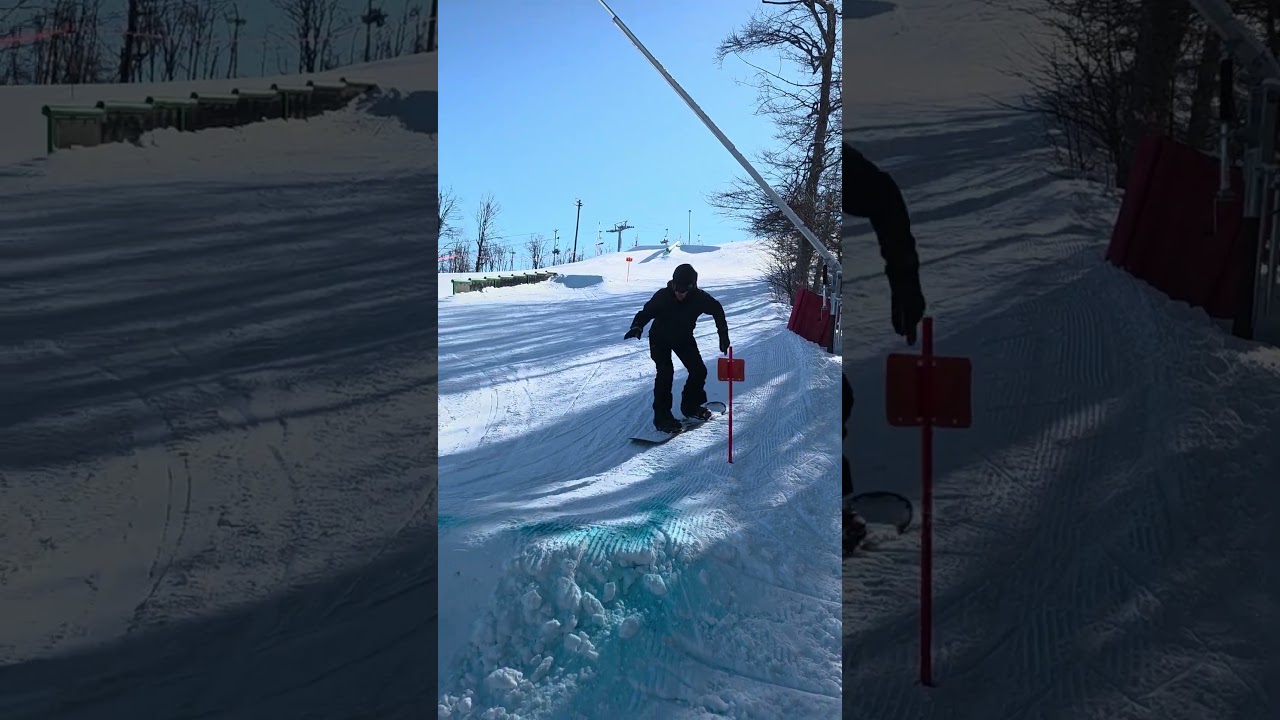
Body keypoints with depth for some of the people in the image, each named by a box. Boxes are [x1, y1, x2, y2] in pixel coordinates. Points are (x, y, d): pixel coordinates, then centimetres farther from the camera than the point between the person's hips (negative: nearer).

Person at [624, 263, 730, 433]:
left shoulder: (699, 298, -24)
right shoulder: (662, 296, -31)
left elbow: (717, 309, -6)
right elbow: (646, 313, -24)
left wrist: (723, 333, -8)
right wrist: (637, 327, -45)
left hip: (684, 338, 4)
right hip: (660, 338, -3)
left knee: (699, 370, -1)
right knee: (666, 372, -21)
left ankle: (691, 405, 23)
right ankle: (662, 416, -16)